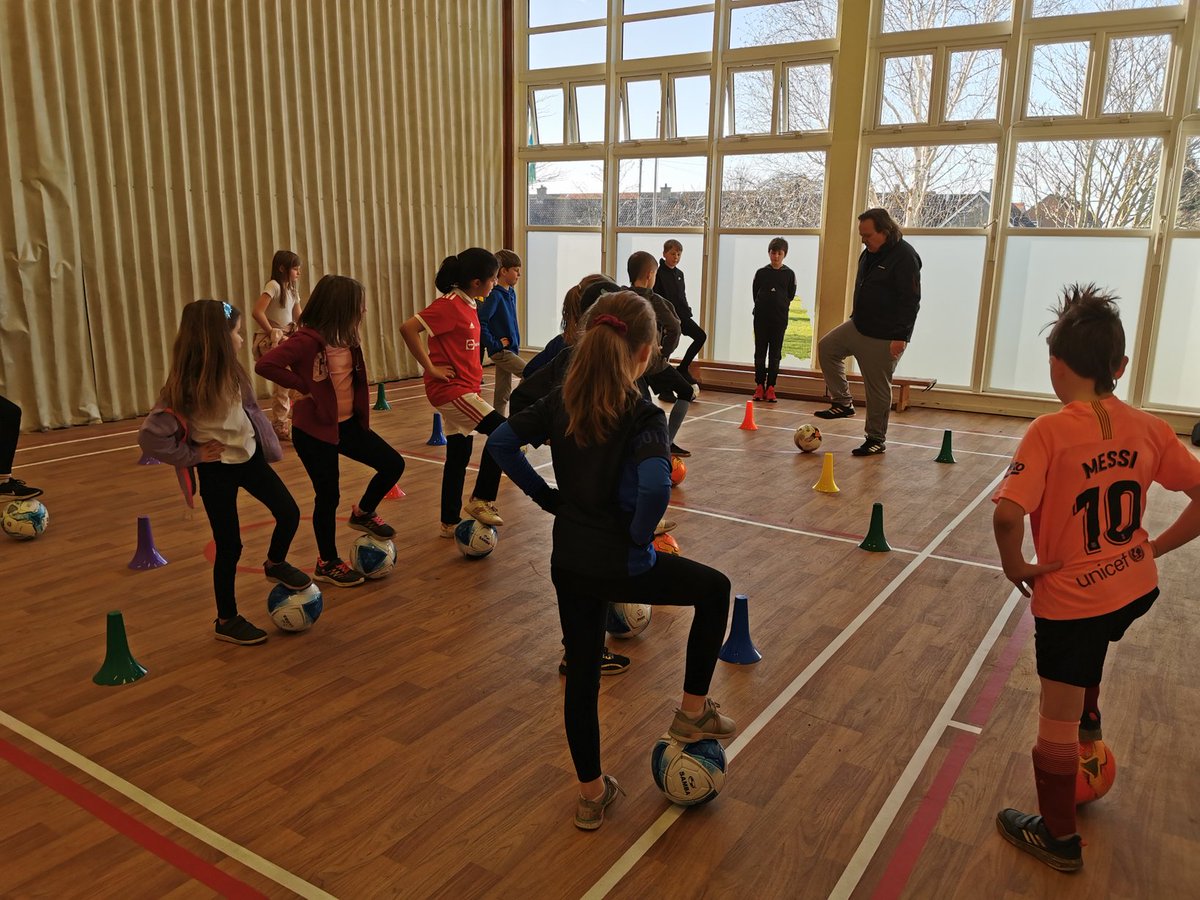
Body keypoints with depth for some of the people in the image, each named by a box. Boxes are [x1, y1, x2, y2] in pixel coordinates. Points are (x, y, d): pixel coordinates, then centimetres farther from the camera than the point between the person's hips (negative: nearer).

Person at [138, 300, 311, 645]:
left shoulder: (231, 374, -5)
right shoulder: (185, 387, -26)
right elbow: (150, 436, -30)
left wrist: (264, 440, 4)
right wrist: (193, 456, -20)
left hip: (249, 457, 6)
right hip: (217, 470, -6)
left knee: (289, 514, 7)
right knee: (229, 547, 4)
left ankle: (275, 565, 37)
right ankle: (226, 620, 23)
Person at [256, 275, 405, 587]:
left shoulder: (347, 338, 2)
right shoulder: (308, 340, -23)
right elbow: (266, 364, -32)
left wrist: (361, 415, 7)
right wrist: (303, 387, -23)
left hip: (349, 423, 7)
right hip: (315, 431, -7)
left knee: (393, 464, 4)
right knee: (329, 496, 3)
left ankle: (363, 514, 29)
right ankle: (328, 564, 22)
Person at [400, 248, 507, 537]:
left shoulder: (468, 304, 10)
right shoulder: (449, 305, -17)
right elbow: (408, 328, -25)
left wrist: (474, 382, 12)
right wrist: (431, 368, -19)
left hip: (464, 389, 9)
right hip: (451, 389, -9)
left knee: (459, 454, 13)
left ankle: (450, 523, 24)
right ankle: (481, 500, -4)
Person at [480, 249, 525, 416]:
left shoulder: (511, 292, 10)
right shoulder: (495, 296, -16)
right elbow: (480, 322, -24)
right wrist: (494, 344, -18)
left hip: (511, 349, 8)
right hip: (500, 351, -8)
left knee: (503, 394, 11)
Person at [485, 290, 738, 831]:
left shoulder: (561, 402, -1)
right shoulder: (644, 416, -18)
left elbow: (500, 443, 2)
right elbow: (655, 486, -34)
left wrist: (547, 497, 5)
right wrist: (639, 537, -16)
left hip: (568, 561, 6)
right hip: (620, 564, -5)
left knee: (581, 673, 19)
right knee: (715, 589, 20)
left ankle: (591, 795, 33)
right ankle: (693, 712, 27)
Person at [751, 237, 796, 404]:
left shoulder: (789, 274, 3)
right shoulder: (761, 273, 3)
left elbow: (790, 296, 7)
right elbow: (754, 293, 8)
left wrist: (781, 307, 6)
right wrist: (762, 307, 7)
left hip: (779, 319, 0)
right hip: (761, 318, 1)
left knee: (775, 354, 1)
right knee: (760, 353, 3)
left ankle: (770, 387, 5)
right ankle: (759, 386, 8)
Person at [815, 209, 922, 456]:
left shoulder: (904, 257, -18)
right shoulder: (869, 253, 9)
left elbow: (911, 300, -21)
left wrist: (900, 336, -24)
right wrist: (855, 316, 23)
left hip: (884, 338, -9)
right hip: (858, 326, 9)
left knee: (878, 388, -1)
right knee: (827, 347, 6)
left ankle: (876, 440, 12)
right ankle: (843, 403, 11)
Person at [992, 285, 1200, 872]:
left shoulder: (1049, 433, -22)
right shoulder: (1148, 428, -5)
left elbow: (1007, 514, -32)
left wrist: (1014, 565, -14)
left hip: (1070, 599, -5)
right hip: (1136, 588, 6)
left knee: (1056, 726, 13)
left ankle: (1058, 837, 30)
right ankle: (1089, 716, 56)